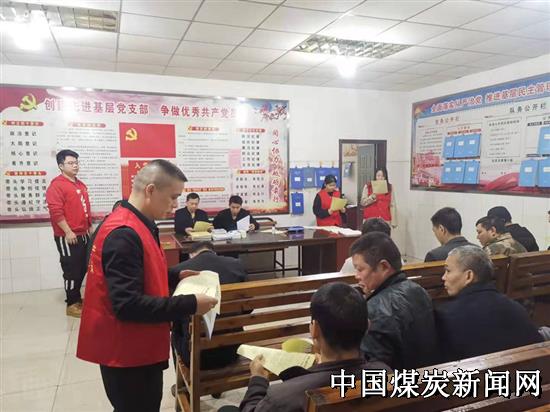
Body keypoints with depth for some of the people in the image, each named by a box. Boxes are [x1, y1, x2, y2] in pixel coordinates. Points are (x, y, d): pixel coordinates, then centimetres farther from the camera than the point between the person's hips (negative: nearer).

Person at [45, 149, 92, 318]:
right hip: (67, 237, -8)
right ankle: (72, 304, 11)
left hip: (83, 235, 8)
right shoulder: (57, 185, -11)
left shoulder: (81, 184, 15)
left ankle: (77, 298, 28)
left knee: (82, 268, 14)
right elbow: (56, 211, -19)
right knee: (71, 270, -1)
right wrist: (68, 232, -20)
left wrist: (89, 228, 20)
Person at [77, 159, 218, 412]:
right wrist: (189, 304, -26)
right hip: (126, 352, -10)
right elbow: (127, 305, -30)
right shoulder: (124, 234, -26)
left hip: (137, 347, 10)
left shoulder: (135, 225, 6)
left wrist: (174, 277, 5)